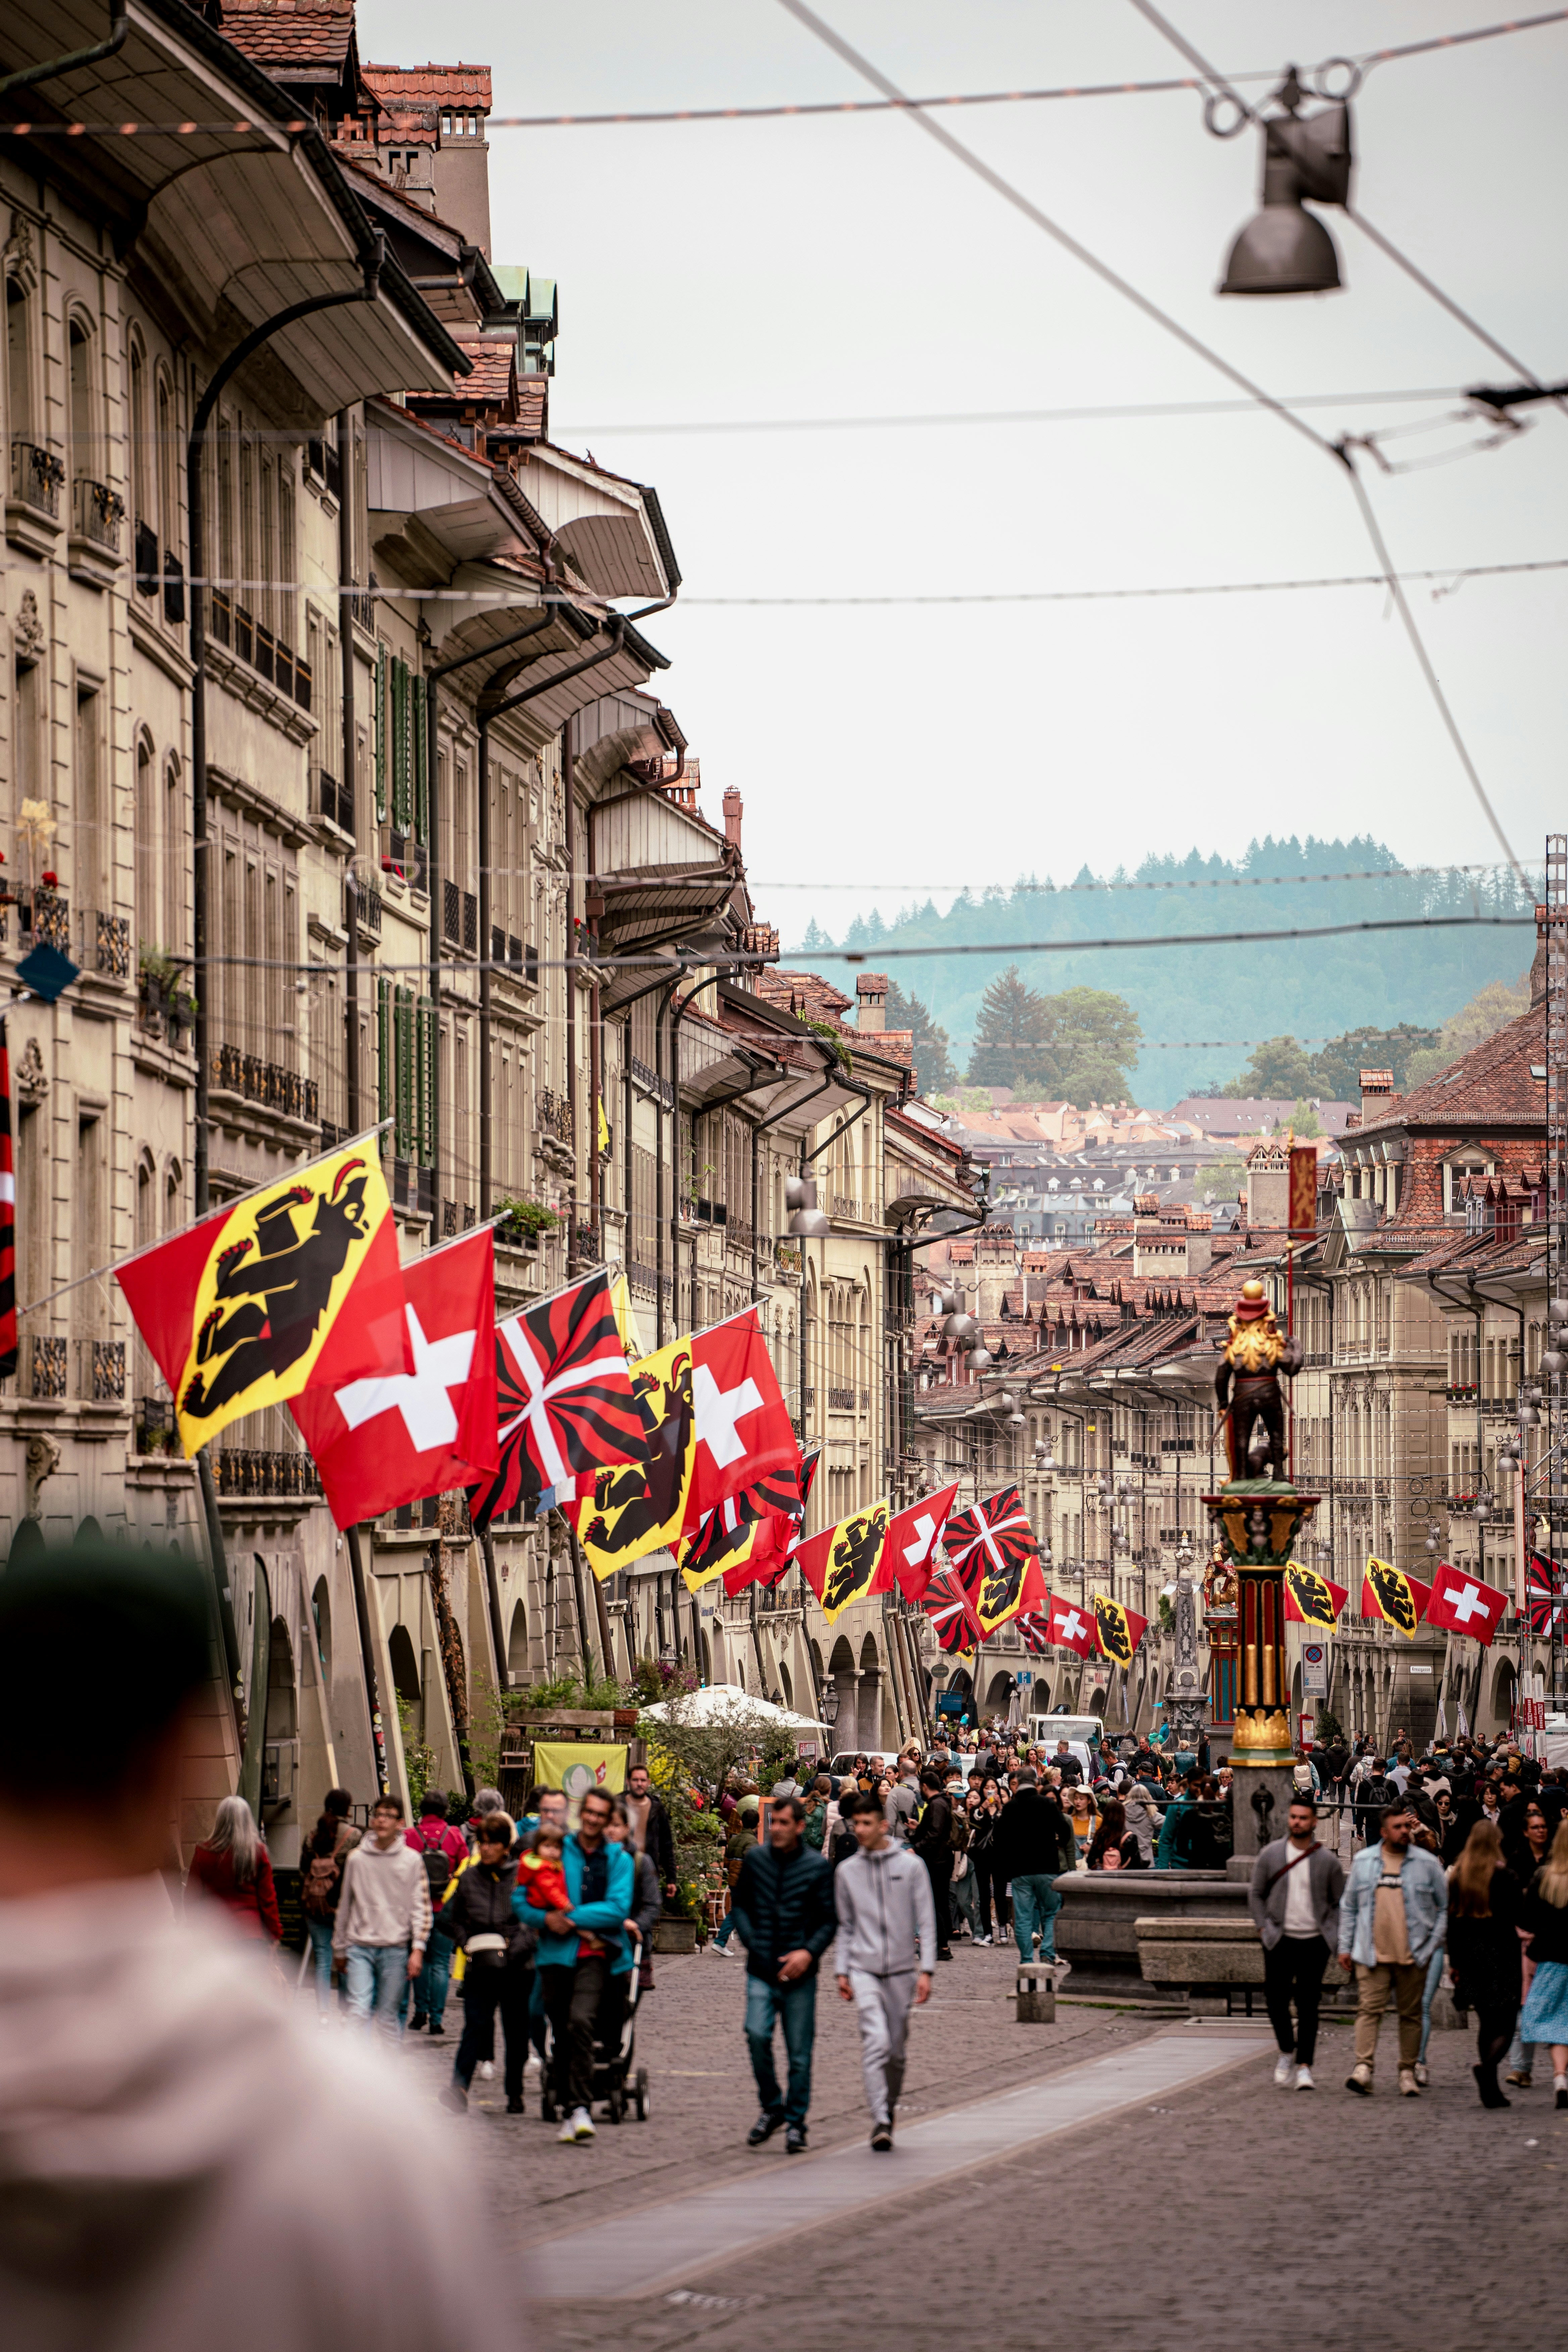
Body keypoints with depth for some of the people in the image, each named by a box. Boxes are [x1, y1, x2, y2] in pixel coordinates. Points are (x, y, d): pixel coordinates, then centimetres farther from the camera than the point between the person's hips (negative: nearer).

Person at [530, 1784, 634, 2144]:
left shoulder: (619, 1859, 6)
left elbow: (618, 1909, -6)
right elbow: (520, 1899, 9)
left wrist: (573, 1918, -14)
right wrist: (547, 1918, -11)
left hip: (596, 1953, -3)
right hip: (557, 1953, 3)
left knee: (581, 2021, -23)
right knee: (561, 2032, 7)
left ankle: (580, 2107, -25)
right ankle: (570, 2111, 18)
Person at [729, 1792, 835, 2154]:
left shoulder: (817, 1867, 0)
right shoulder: (755, 1860, 5)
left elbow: (829, 1920, 3)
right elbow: (741, 1905, 15)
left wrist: (809, 1952, -13)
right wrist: (754, 1945, 1)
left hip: (799, 1972, -1)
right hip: (762, 1971, 1)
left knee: (799, 2051, 2)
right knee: (757, 2033, -16)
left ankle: (795, 2122, 14)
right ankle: (771, 2107, 4)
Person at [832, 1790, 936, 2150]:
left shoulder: (911, 1866, 2)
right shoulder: (848, 1871, 7)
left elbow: (926, 1921, 2)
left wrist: (926, 1970, -5)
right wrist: (842, 1971, 8)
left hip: (902, 1968, 0)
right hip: (864, 1968, 0)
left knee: (897, 2049, 8)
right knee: (876, 2041, -16)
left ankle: (890, 2106, 27)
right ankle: (880, 2121, -18)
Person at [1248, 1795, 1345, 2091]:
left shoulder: (1328, 1861, 4)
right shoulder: (1271, 1855, 4)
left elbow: (1340, 1903, 9)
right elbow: (1256, 1893, 10)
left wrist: (1334, 1936, -2)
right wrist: (1263, 1927, 0)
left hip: (1315, 1941, -1)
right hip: (1280, 1941, 1)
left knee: (1308, 2006, -2)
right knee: (1276, 1999, -4)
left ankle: (1304, 2066, 1)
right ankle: (1287, 2052, 20)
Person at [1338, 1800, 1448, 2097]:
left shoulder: (1427, 1864, 4)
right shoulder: (1363, 1862, 7)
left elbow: (1445, 1908, 9)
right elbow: (1349, 1907, 14)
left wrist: (1432, 1944, 0)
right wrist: (1345, 1947, 10)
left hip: (1413, 1956, 0)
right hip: (1372, 1954, 0)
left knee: (1411, 2014, 5)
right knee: (1369, 2009, -11)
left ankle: (1408, 2073, 13)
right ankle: (1363, 2068, -19)